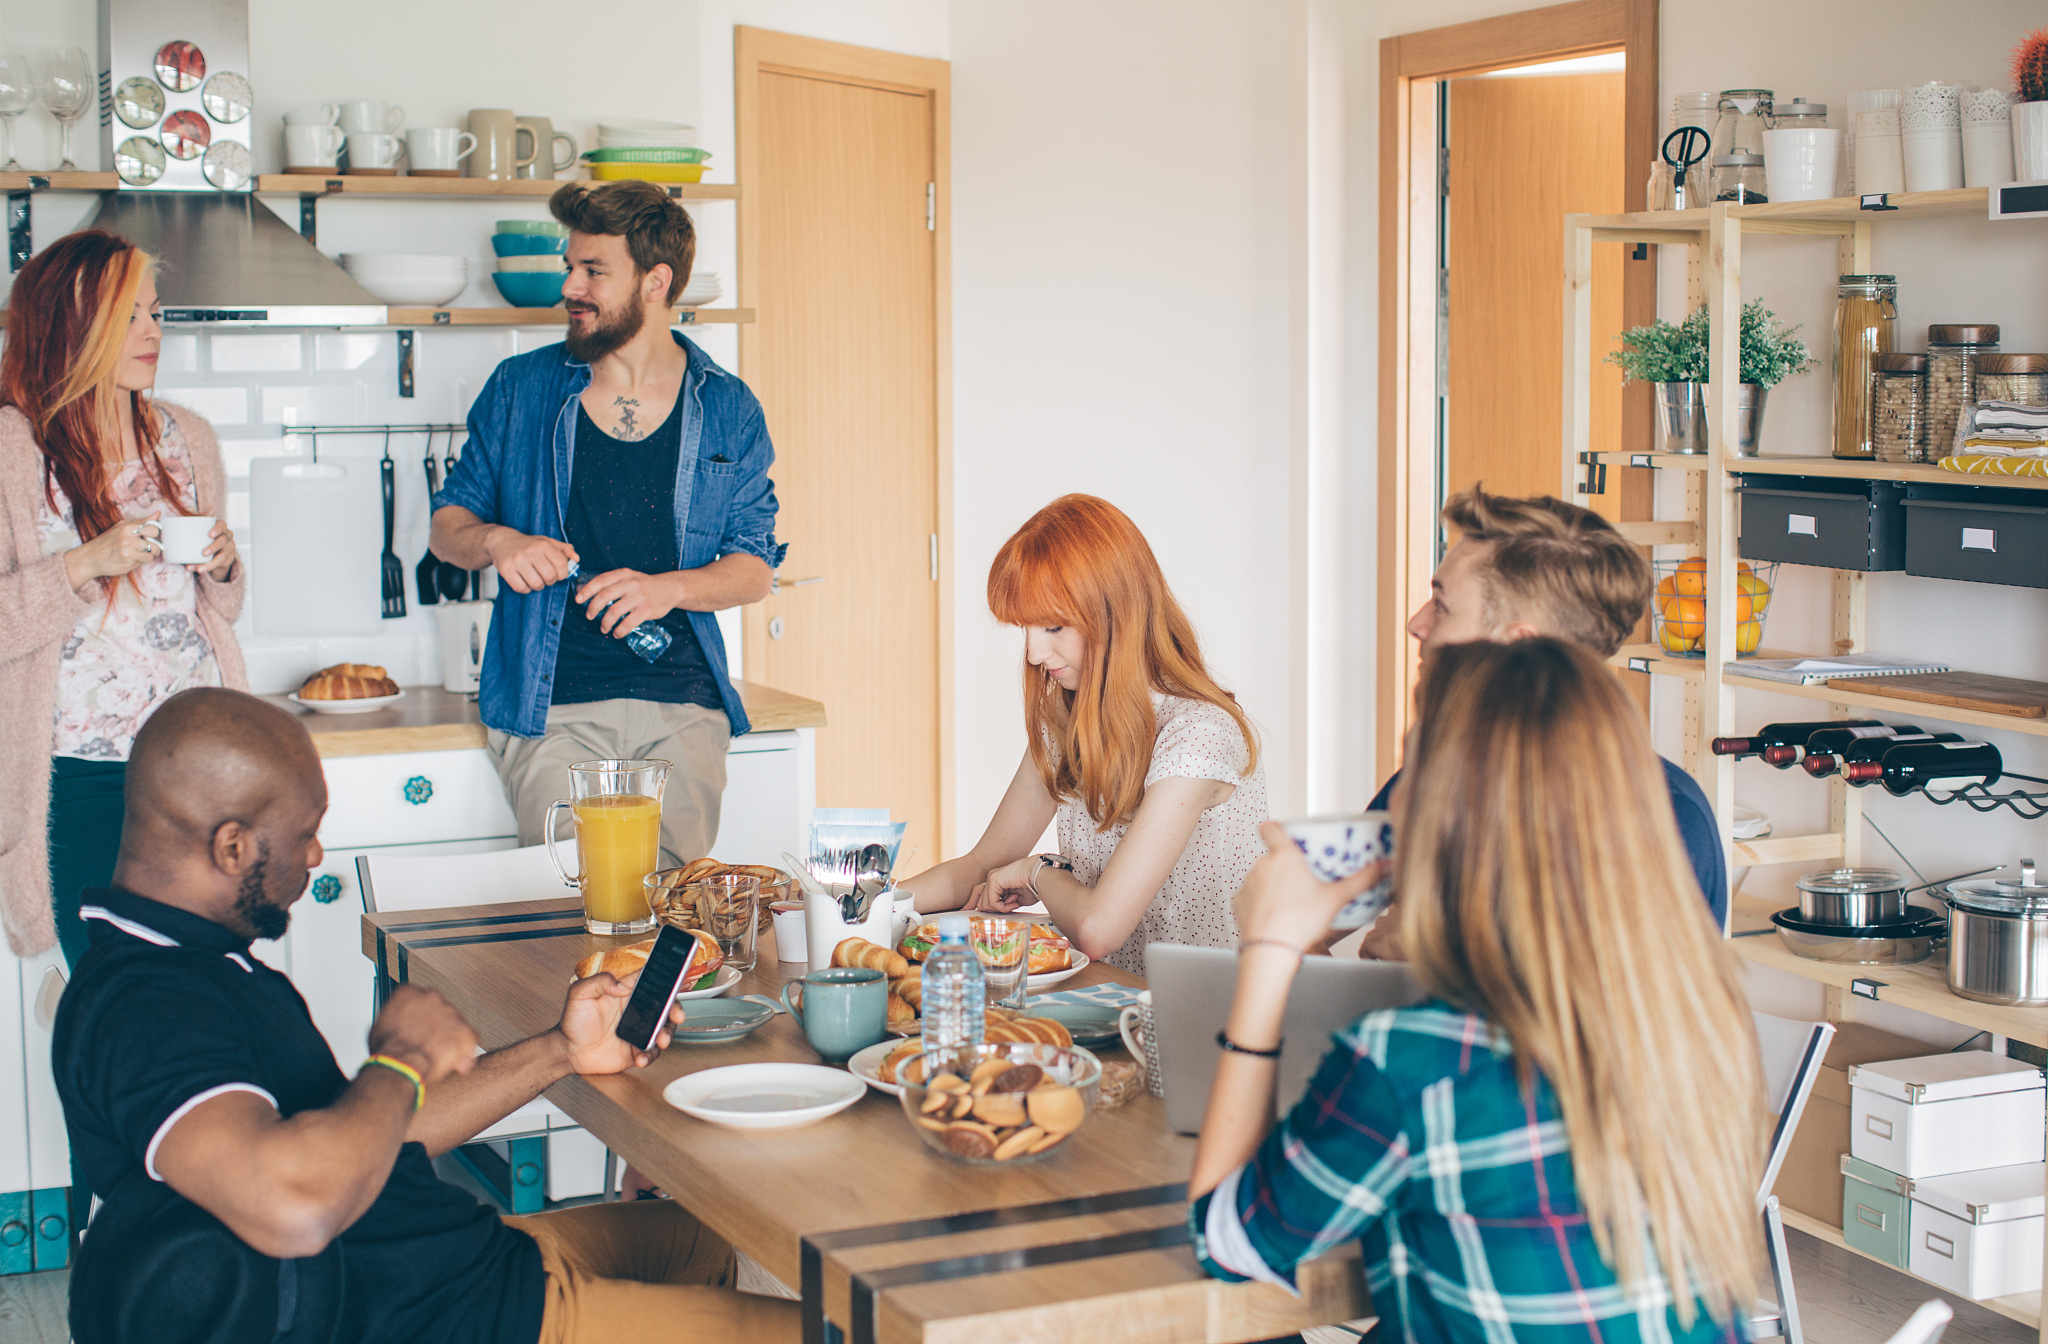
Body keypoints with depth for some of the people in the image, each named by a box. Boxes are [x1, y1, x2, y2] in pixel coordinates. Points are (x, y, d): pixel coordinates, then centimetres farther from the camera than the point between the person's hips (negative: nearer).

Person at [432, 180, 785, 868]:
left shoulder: (727, 410, 7)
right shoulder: (521, 389, 8)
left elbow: (754, 569, 7)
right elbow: (448, 524, 14)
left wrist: (669, 587, -13)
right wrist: (496, 540, -9)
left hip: (682, 709, 0)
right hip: (552, 708, 0)